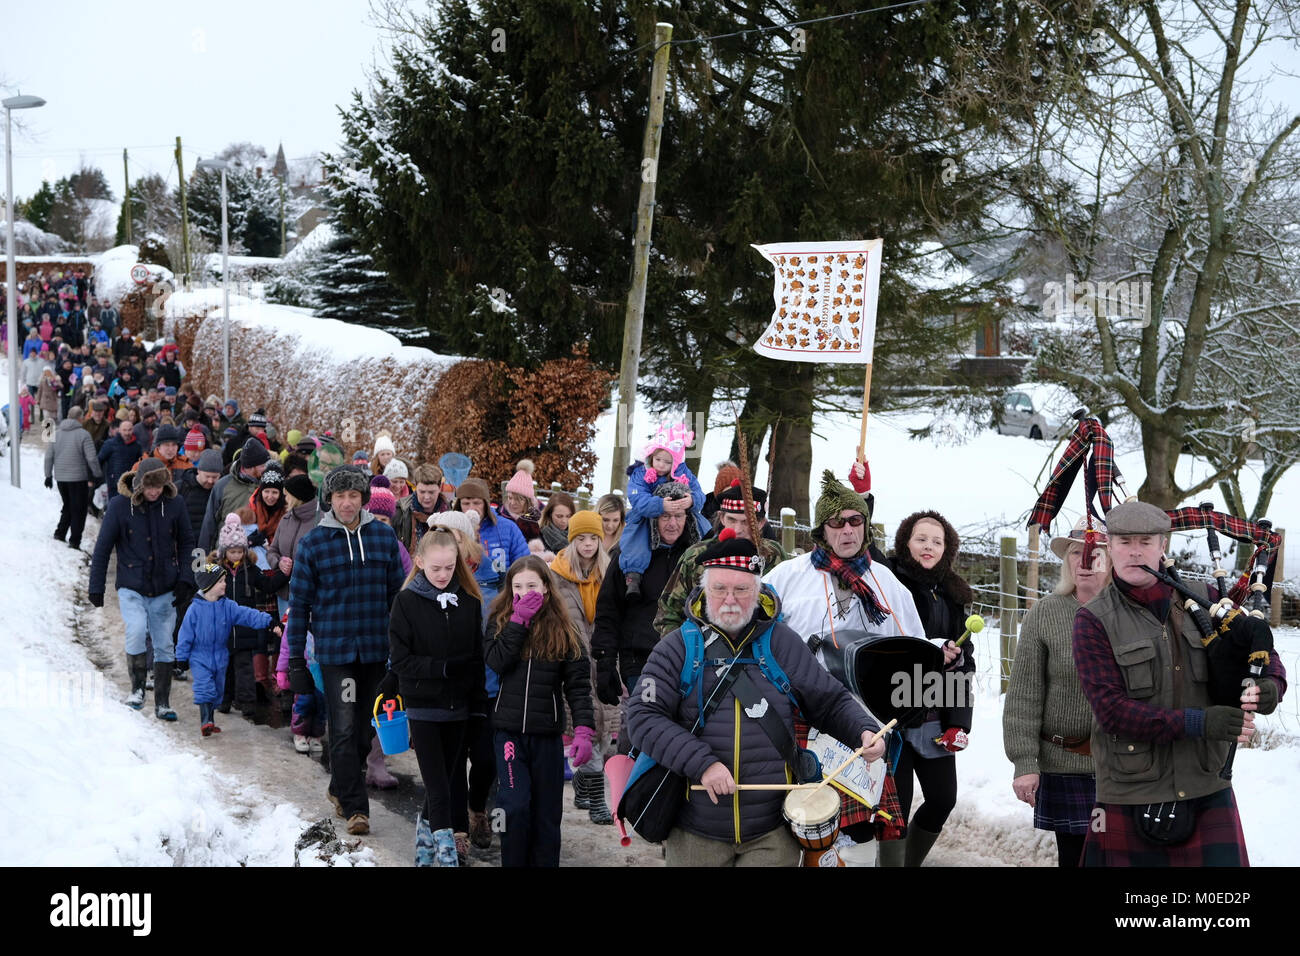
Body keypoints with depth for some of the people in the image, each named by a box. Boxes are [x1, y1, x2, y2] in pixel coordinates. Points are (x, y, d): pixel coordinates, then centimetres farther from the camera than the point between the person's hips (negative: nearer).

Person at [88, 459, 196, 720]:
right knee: (136, 631, -24)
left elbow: (186, 543, 10)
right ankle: (137, 686, -2)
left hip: (165, 590, 2)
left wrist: (186, 579, 0)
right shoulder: (120, 505, -8)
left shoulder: (173, 505, -3)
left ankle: (162, 703, 17)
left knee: (164, 646, 5)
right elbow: (102, 548, -1)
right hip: (131, 588, -2)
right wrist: (96, 588, 0)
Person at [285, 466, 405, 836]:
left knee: (364, 728, 13)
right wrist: (295, 658, 0)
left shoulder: (384, 536, 4)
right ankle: (354, 806, -1)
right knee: (344, 730, -7)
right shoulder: (313, 543, -2)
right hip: (334, 650, -3)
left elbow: (397, 593, 10)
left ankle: (340, 787, 33)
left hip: (377, 649, 3)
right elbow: (299, 602, 1)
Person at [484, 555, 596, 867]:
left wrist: (584, 730, -15)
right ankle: (513, 862, 3)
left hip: (547, 734, 1)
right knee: (515, 805, -12)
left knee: (547, 811, 8)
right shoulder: (500, 621, 2)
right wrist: (520, 619, -16)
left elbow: (578, 683, -4)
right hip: (508, 730, -1)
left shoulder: (562, 629, 1)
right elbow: (495, 661, -17)